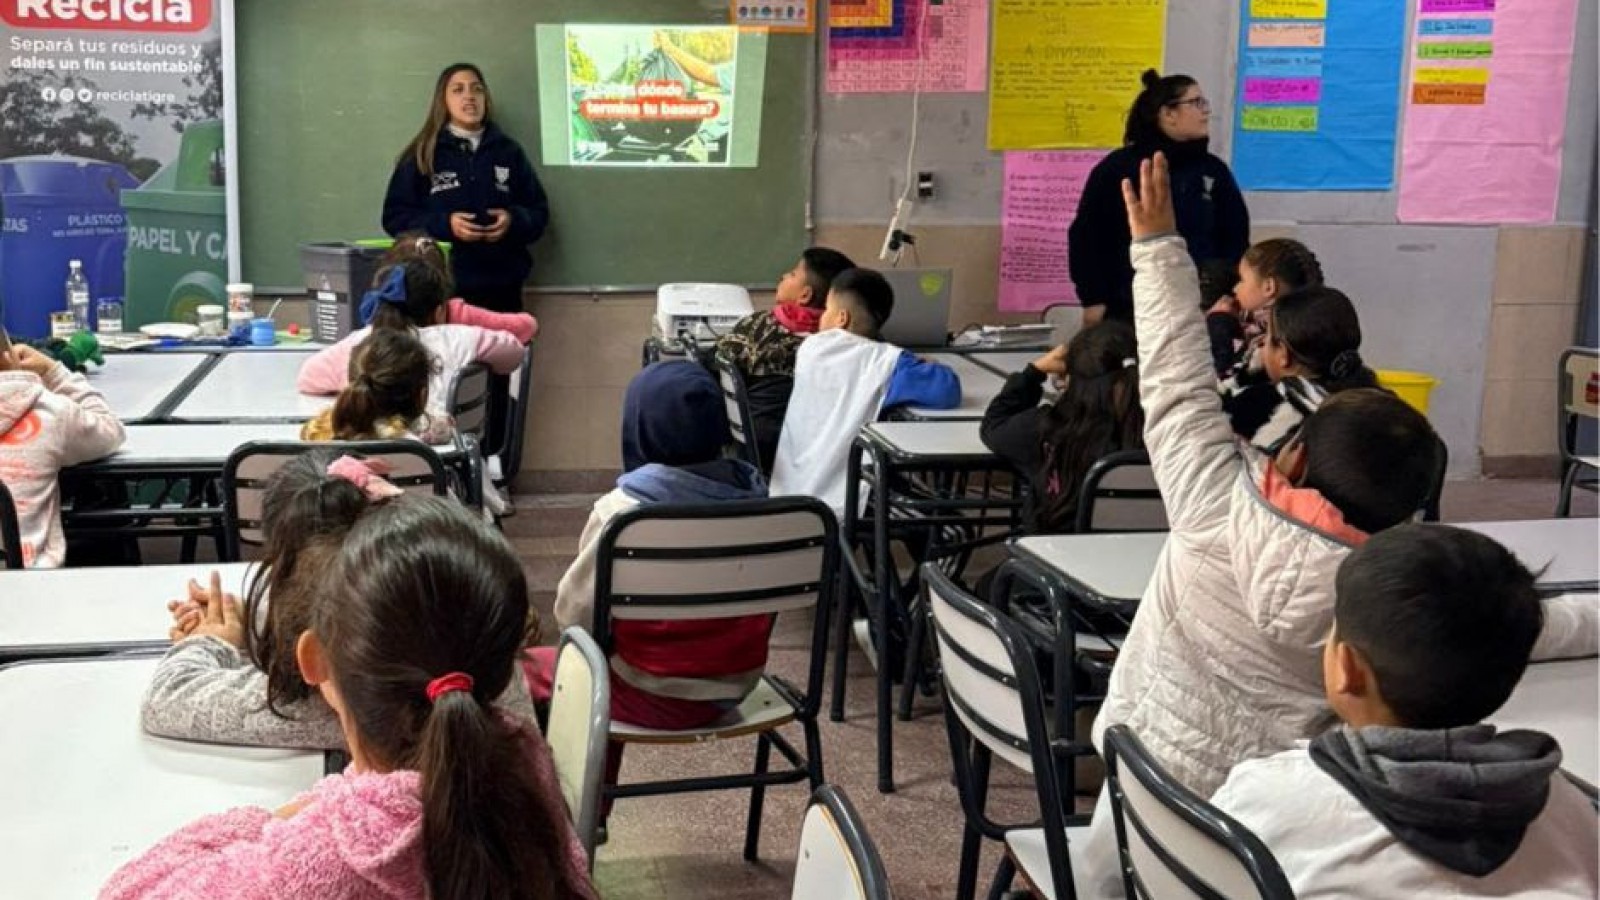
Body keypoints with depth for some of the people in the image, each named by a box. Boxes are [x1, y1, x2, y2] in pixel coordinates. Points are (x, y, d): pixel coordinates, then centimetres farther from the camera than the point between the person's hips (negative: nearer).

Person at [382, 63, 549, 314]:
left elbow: (539, 211, 13)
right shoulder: (422, 156, 5)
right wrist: (444, 225, -14)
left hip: (502, 288, 2)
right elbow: (395, 216, 2)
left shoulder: (508, 151, 11)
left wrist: (514, 221, -10)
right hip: (443, 289, -2)